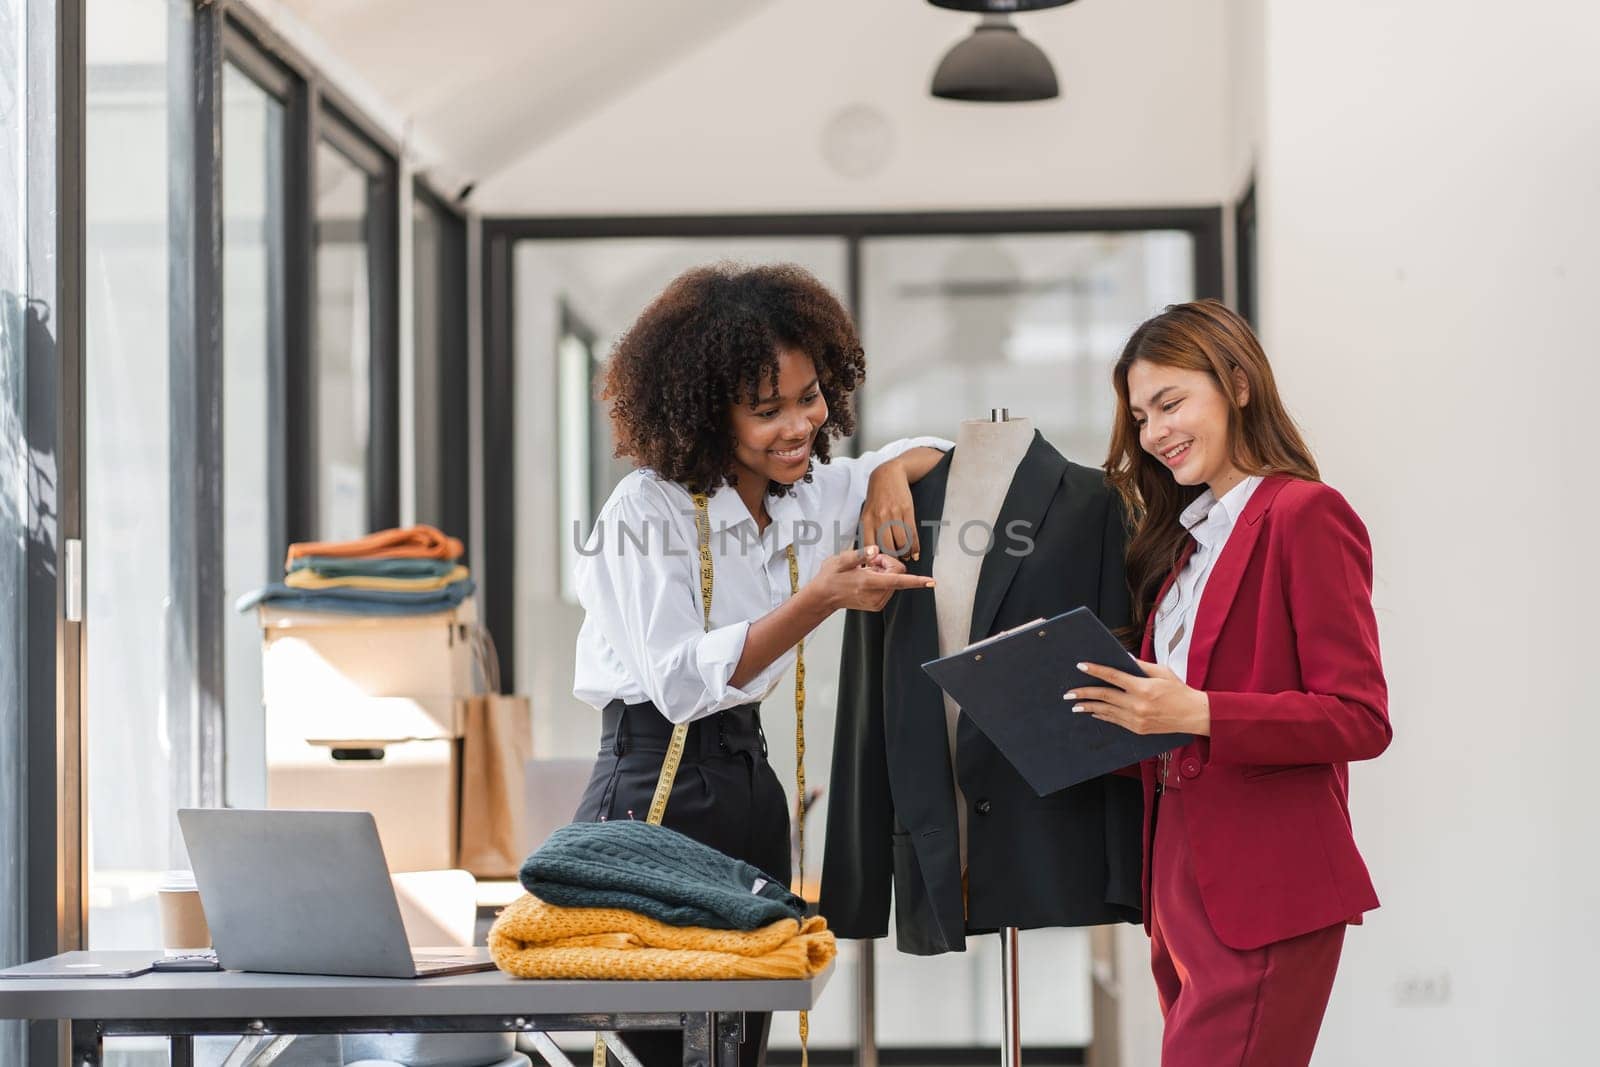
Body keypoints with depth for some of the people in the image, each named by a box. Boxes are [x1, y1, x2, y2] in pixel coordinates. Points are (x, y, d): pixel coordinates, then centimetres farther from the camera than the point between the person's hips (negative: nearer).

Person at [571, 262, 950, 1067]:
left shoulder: (812, 491, 8)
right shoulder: (648, 511, -13)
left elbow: (947, 450, 21)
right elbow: (680, 681, -20)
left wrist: (891, 472, -2)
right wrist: (819, 601, -26)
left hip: (749, 781, 7)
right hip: (654, 789, -7)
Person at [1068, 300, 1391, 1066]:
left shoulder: (1305, 516, -8)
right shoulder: (1186, 536, 18)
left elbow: (1360, 720, -14)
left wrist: (1196, 714, -21)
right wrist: (1124, 714, 2)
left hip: (1264, 894, -8)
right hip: (1183, 882, 8)